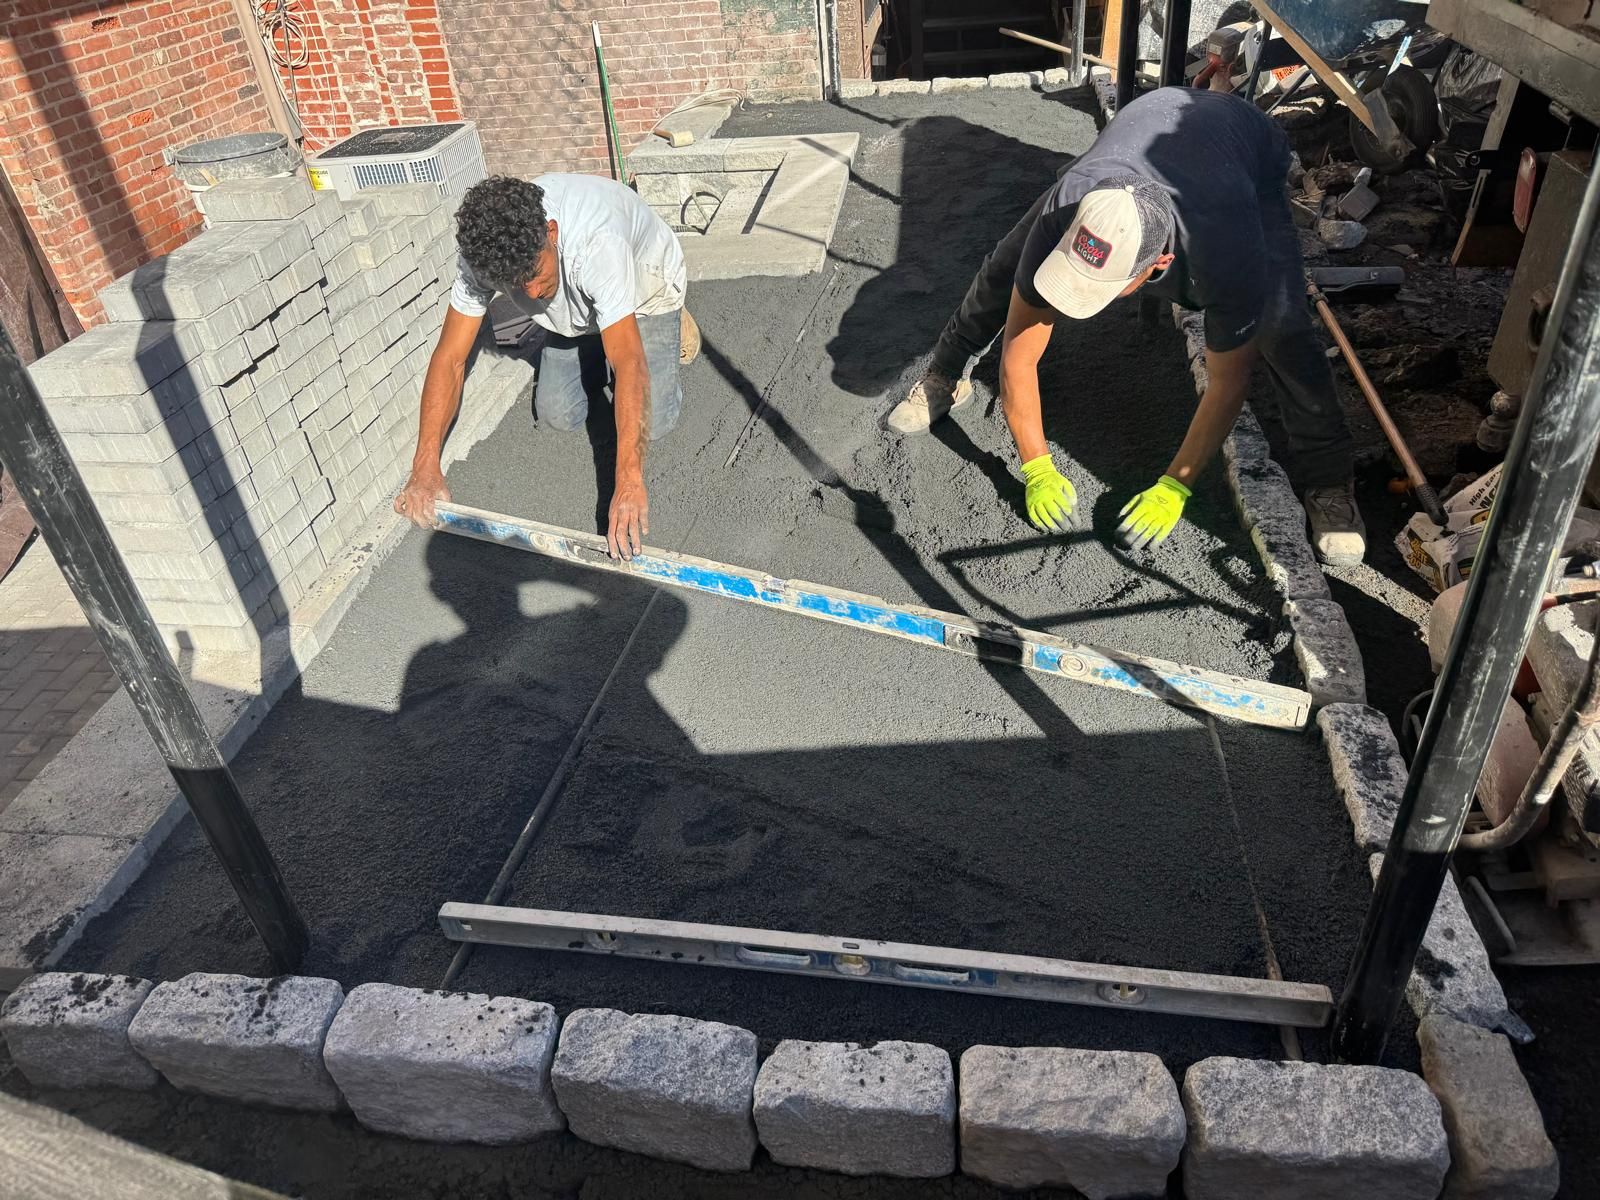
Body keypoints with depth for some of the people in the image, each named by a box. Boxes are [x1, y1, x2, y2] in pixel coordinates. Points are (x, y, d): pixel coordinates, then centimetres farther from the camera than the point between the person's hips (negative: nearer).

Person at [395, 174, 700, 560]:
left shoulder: (596, 242, -47)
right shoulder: (480, 253, -32)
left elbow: (629, 362, -53)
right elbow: (450, 358, -28)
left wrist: (629, 481, -61)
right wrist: (425, 468, -37)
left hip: (644, 291, -4)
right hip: (576, 310, 4)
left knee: (651, 423, -13)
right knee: (558, 416, -4)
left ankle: (669, 325, 15)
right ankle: (593, 352, 26)